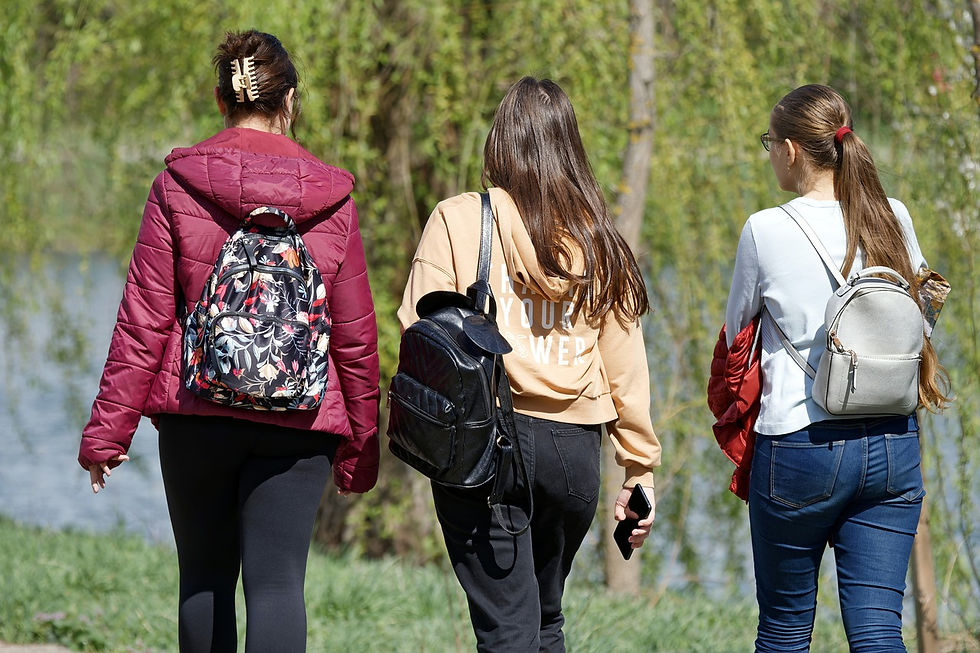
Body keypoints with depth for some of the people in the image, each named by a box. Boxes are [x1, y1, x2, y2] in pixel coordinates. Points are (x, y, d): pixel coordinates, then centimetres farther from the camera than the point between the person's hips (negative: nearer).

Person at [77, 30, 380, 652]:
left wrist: (109, 428, 2)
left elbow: (143, 318, -2)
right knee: (277, 581, -4)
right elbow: (355, 334, 4)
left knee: (204, 578, 13)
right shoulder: (332, 200, 0)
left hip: (196, 412, 1)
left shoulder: (177, 186, -1)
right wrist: (361, 442, 14)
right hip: (298, 421, -1)